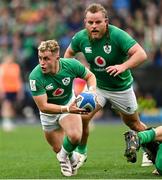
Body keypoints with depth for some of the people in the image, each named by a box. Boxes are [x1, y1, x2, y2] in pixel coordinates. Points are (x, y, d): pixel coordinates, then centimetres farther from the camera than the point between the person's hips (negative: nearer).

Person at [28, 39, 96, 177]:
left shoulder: (71, 65, -26)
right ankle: (63, 155, 48)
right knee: (57, 148, 8)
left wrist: (92, 90, -26)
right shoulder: (35, 77, -33)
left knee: (75, 137, -25)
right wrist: (67, 109, -43)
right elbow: (43, 106, -31)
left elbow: (90, 76, -5)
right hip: (49, 111, 0)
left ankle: (66, 155, 10)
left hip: (69, 104, 0)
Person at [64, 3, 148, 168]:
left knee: (133, 123, 15)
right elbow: (69, 52, 8)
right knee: (82, 117, -17)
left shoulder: (117, 35, -28)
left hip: (121, 87, -2)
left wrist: (123, 67, -49)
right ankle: (81, 153, 5)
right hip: (96, 85, 2)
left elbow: (141, 54, -35)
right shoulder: (81, 38, -15)